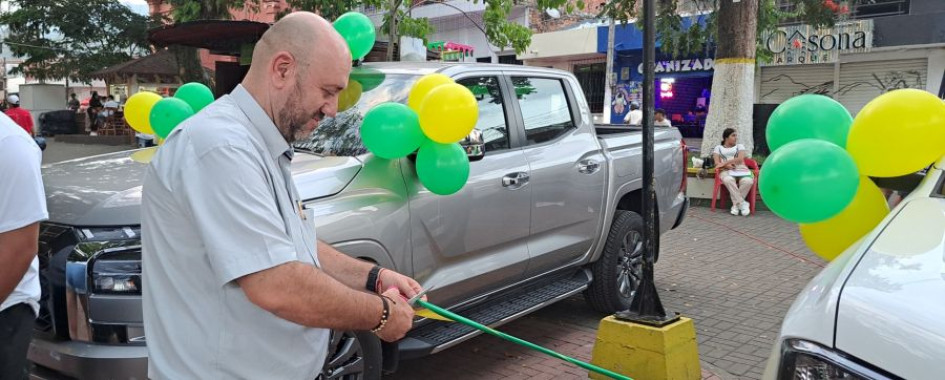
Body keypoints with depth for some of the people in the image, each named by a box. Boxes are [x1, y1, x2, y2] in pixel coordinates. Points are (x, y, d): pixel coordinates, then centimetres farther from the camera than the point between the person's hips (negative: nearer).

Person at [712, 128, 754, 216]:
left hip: (741, 169, 1)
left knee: (748, 181, -35)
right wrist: (727, 165, -17)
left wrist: (724, 163, -11)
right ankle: (743, 204, -31)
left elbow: (740, 158, 0)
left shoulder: (739, 146, 21)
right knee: (728, 180, -40)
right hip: (726, 171, -1)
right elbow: (717, 163, 4)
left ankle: (736, 204, -21)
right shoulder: (718, 147, 19)